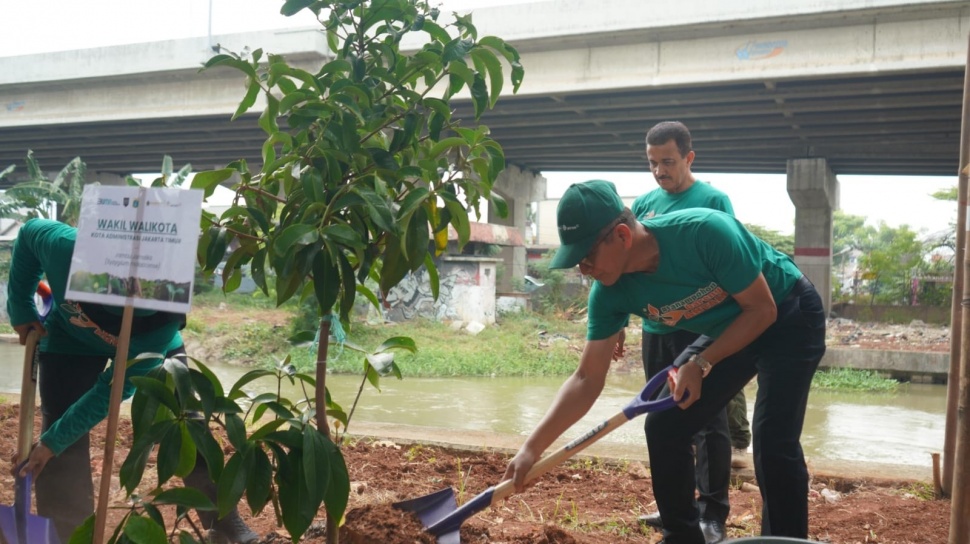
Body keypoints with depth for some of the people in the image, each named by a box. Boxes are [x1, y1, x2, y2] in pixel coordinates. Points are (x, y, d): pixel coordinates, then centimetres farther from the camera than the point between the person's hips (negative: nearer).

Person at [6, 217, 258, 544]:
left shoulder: (164, 320, -40)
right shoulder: (67, 248, -40)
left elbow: (116, 388, -33)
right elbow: (29, 233, -14)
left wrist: (54, 440, -31)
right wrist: (21, 308, -9)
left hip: (150, 341, -1)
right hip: (72, 341, 1)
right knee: (63, 456, -8)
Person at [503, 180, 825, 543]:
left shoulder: (705, 232, -37)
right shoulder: (610, 293, -19)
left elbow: (762, 309, -23)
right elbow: (587, 379, -14)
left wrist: (700, 364, -26)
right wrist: (532, 448, -20)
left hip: (789, 316, -5)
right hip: (726, 331, 6)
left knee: (772, 440, -19)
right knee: (664, 426, -2)